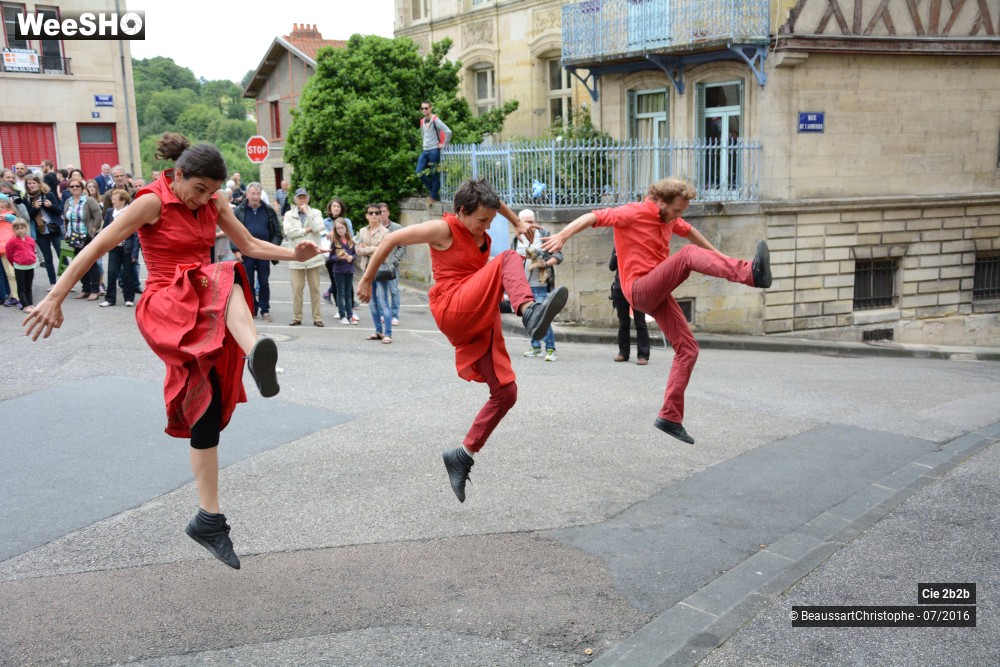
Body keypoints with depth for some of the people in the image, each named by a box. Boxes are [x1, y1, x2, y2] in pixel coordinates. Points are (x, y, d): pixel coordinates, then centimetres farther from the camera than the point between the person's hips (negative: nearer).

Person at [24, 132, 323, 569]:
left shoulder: (213, 204, 8)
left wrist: (294, 254, -5)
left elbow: (249, 244, 12)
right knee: (225, 281, -36)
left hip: (201, 311, 5)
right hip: (165, 308, -5)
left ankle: (209, 518, -4)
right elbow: (96, 247, -11)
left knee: (207, 408, -5)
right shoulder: (152, 202, -9)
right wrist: (55, 298, -14)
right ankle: (254, 355, -64)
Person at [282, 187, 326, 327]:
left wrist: (307, 212, -6)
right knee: (297, 288, 0)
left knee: (315, 288, 3)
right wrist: (307, 230, -7)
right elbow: (289, 232, -7)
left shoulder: (316, 213, 9)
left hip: (313, 256, 0)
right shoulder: (289, 215, 8)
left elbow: (318, 228, -9)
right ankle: (296, 317, 8)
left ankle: (317, 317, 8)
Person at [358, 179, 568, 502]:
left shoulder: (480, 229, 15)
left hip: (480, 324, 8)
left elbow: (494, 201, 36)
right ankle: (530, 313, -55)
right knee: (508, 259, -25)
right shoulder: (443, 229, -5)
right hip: (454, 311, -8)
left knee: (505, 393, 2)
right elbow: (392, 239, -2)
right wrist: (367, 279, 3)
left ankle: (463, 455, 10)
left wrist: (518, 222, 21)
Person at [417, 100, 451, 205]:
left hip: (434, 150, -8)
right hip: (425, 150, 8)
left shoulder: (435, 120, -10)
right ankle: (435, 190, 15)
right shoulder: (422, 121, 13)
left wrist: (443, 144, -13)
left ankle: (434, 196, 10)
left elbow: (448, 132, -19)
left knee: (435, 174, -1)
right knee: (419, 172, 1)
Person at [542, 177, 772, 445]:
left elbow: (689, 231, 34)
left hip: (658, 294, 9)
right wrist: (562, 236, -32)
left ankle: (670, 417, 7)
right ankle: (751, 273, -50)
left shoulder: (669, 219, 14)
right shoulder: (633, 213, -9)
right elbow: (592, 217, -18)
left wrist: (717, 255, 39)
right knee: (688, 254, -28)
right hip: (640, 290, -9)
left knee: (688, 350, 4)